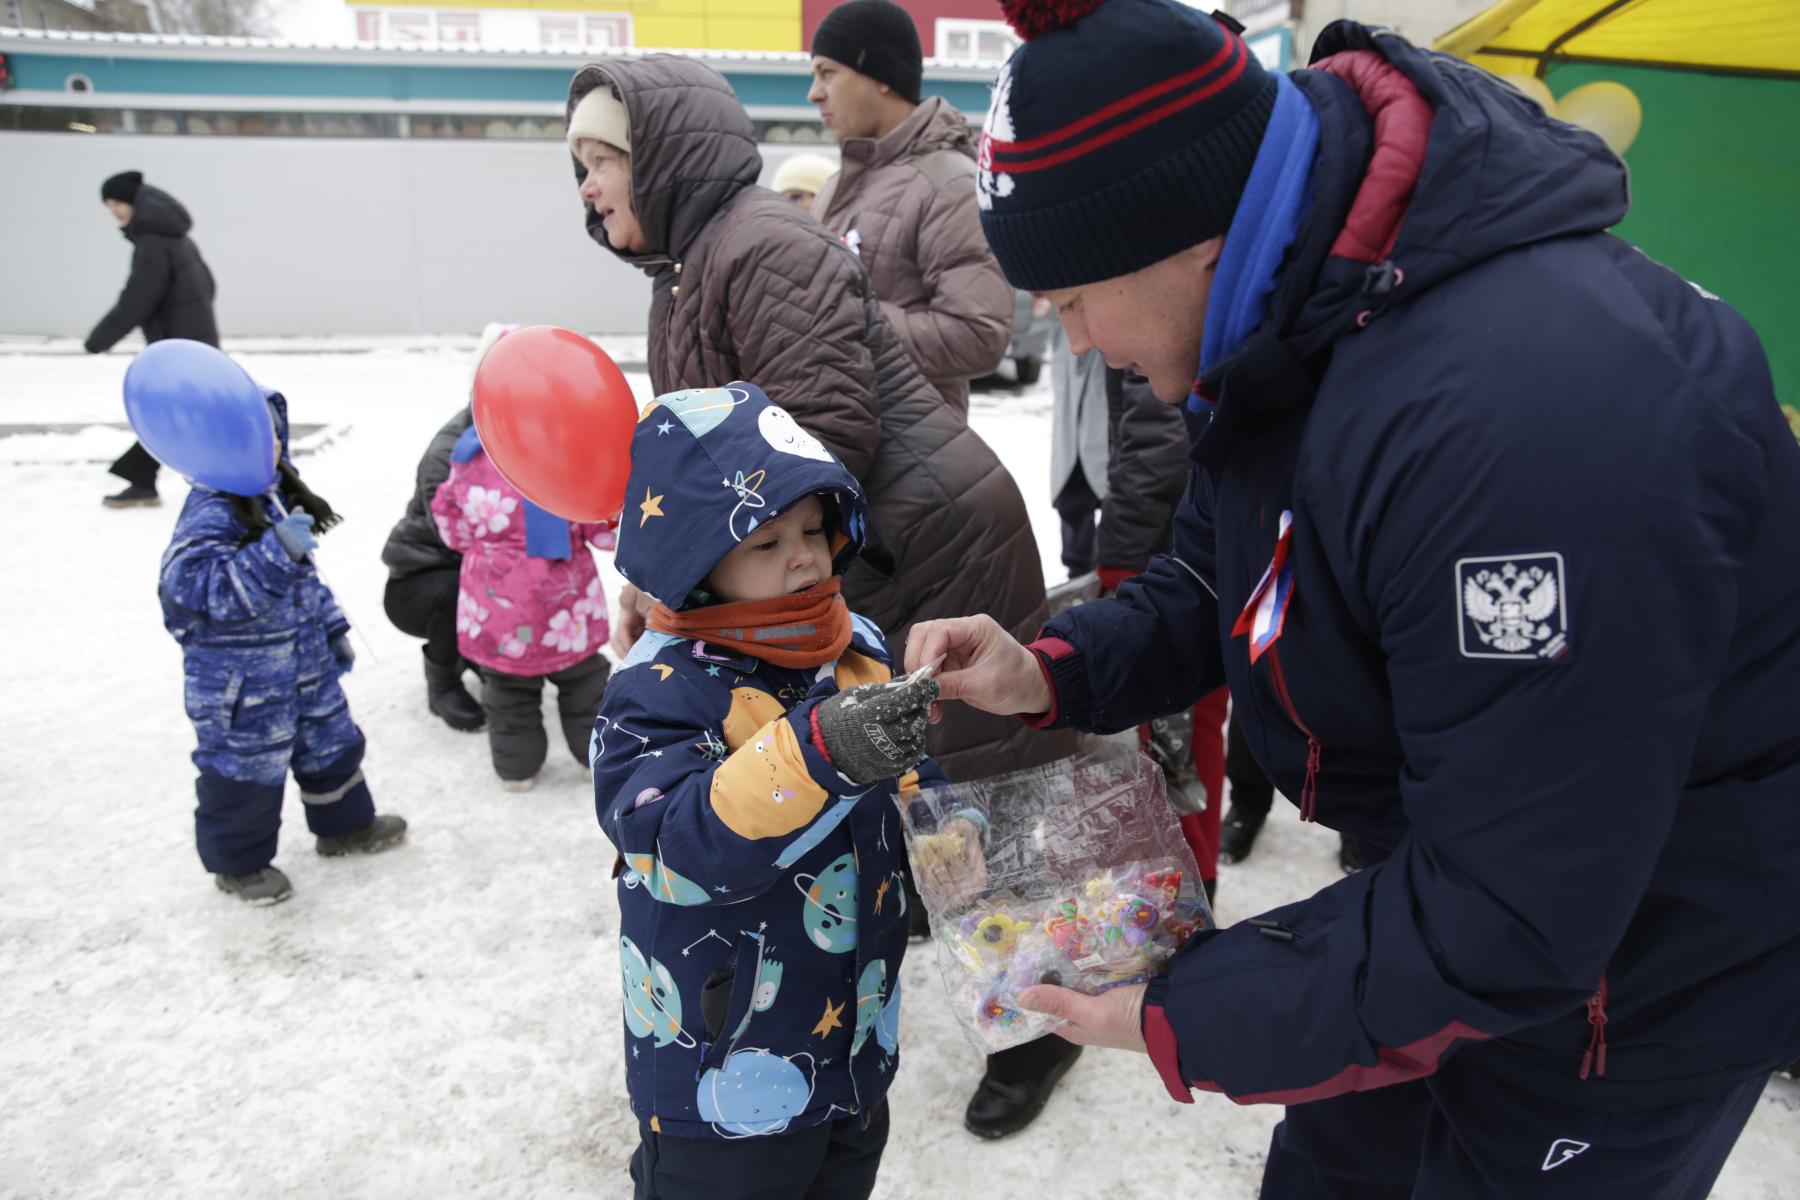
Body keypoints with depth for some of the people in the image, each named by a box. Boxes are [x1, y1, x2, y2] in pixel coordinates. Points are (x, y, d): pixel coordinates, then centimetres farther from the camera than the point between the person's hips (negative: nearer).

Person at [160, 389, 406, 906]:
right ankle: (239, 861, 27)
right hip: (240, 678, -8)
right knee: (246, 766, 6)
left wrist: (331, 627, 20)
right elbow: (195, 587, -33)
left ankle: (344, 824, 40)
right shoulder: (211, 511, -22)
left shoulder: (278, 495, 6)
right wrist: (276, 552, -39)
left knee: (331, 741, 20)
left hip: (306, 660, 8)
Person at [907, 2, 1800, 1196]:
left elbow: (1504, 925, -32)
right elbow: (1223, 575, 3)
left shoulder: (1522, 420, -39)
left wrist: (1182, 1023, -22)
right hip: (1452, 854, 8)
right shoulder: (1294, 306, -10)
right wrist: (1054, 672, -14)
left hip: (1647, 970, -7)